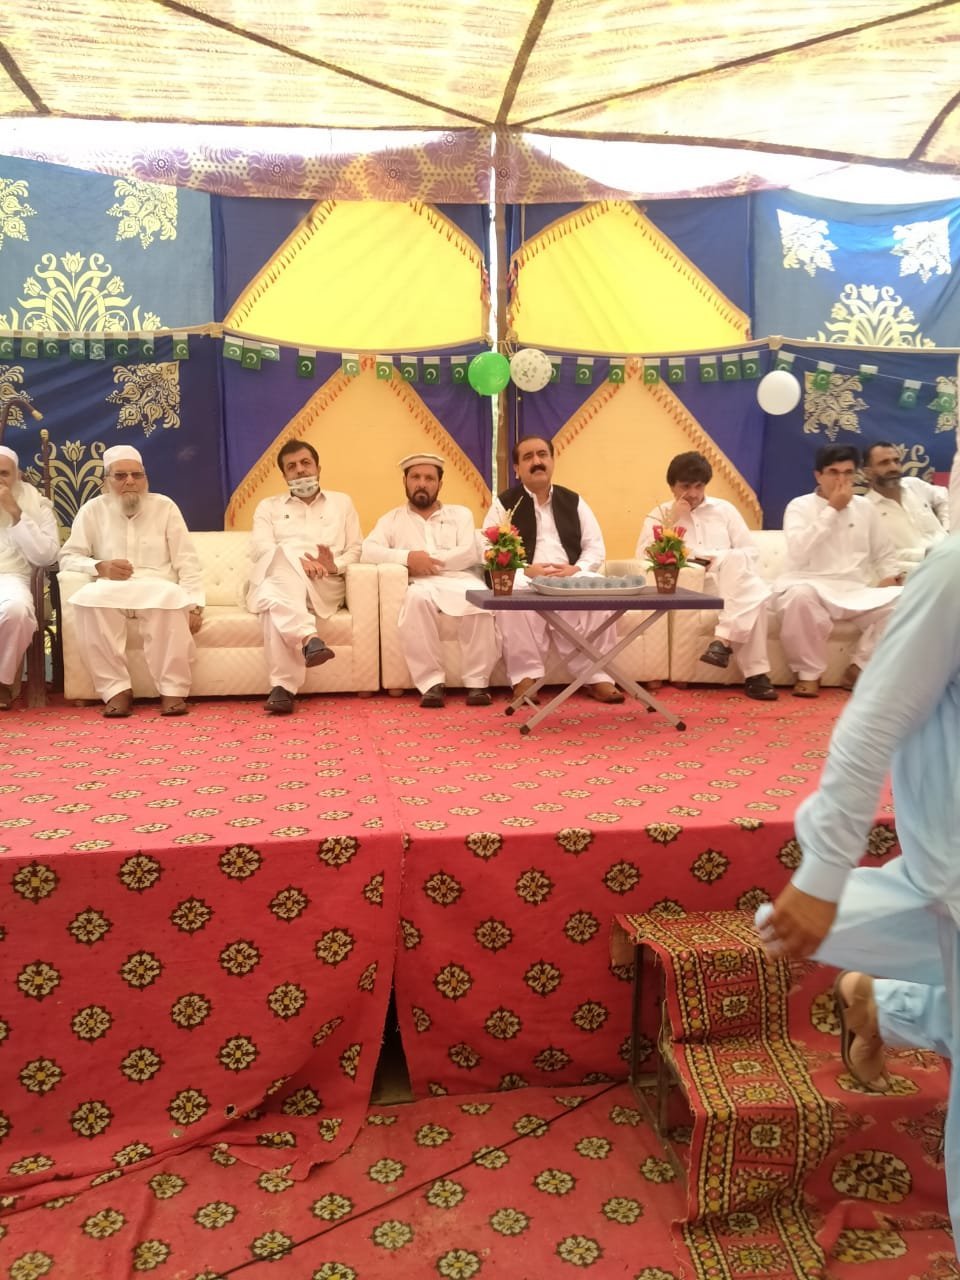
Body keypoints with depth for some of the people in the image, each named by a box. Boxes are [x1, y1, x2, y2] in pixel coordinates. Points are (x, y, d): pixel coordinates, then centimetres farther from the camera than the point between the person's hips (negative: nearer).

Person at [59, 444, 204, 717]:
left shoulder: (165, 506, 9)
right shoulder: (92, 510, 10)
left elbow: (186, 561, 4)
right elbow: (68, 557, 9)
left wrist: (194, 605, -10)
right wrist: (100, 567, -13)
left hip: (159, 590, -1)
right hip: (111, 592, 1)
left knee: (171, 597, -37)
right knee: (89, 597, -35)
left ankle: (172, 690, -29)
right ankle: (116, 690, -28)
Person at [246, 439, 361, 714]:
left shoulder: (342, 502, 26)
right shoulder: (268, 507, 23)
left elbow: (355, 549, 15)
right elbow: (259, 549, 4)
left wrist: (336, 565, -10)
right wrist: (297, 561, -17)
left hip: (324, 586, 0)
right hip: (278, 580, 1)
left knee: (277, 599, -38)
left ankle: (282, 687, -48)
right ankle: (309, 638, -56)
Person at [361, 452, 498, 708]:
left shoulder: (460, 514, 22)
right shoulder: (392, 519, 21)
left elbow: (470, 554, 4)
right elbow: (367, 550, 3)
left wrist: (427, 560, -5)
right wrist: (408, 557, -11)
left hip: (460, 581, 1)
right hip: (422, 586, 0)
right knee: (417, 598, -37)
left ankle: (476, 682, -25)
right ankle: (431, 683, -32)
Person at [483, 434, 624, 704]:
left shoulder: (573, 501, 17)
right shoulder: (504, 504, 8)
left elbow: (596, 547, 12)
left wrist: (577, 569, -11)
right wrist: (525, 570, -17)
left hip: (571, 577, 2)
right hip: (525, 578, -2)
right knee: (516, 594, -38)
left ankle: (596, 675, -23)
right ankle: (525, 676, -28)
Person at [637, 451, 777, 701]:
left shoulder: (724, 509, 18)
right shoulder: (659, 515, 15)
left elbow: (750, 554, 11)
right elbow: (643, 558, -2)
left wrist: (720, 559, -10)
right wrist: (671, 521, -5)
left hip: (732, 584, 3)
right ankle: (755, 673, -38)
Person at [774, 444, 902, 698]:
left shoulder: (864, 507, 15)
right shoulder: (800, 506, 1)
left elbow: (885, 553, 23)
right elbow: (798, 553, -17)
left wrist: (889, 576, 1)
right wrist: (832, 509, -13)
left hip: (858, 591, 4)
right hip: (812, 587, -4)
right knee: (799, 596, -40)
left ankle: (859, 668, -8)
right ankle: (809, 673, -18)